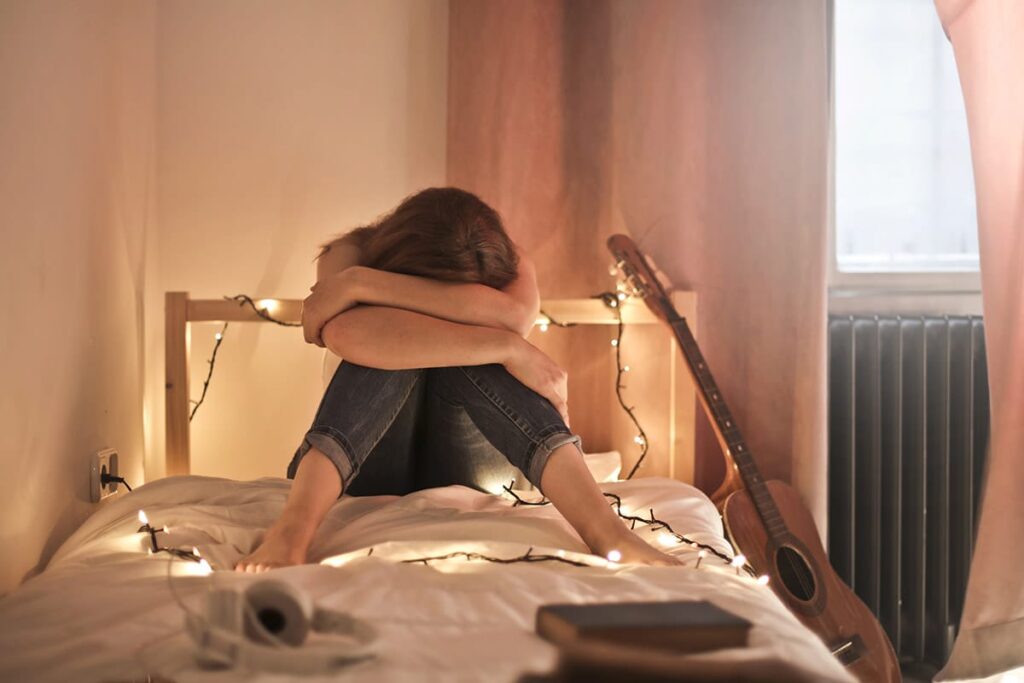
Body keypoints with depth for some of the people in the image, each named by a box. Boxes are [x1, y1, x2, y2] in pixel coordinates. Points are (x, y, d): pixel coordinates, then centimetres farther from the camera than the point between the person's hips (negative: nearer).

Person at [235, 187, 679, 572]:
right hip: (368, 463, -1)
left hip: (467, 467, 1)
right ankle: (292, 530, -48)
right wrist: (507, 348, -41)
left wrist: (361, 284, -35)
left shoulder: (509, 265, -9)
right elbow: (346, 333, -37)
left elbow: (513, 317, -34)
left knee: (471, 351, -30)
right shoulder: (350, 254, -14)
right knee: (389, 347, -31)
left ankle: (604, 529, -44)